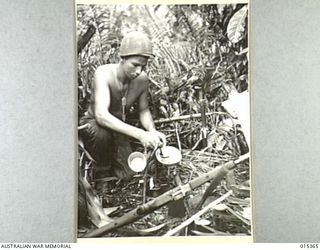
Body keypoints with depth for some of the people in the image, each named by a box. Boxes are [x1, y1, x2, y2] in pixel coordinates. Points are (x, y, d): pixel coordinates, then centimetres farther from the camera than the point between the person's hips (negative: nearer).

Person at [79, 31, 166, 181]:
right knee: (101, 133, -40)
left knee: (126, 175, -10)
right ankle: (101, 168, -6)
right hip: (92, 125, -4)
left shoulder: (142, 79, -16)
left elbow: (144, 111, 0)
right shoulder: (104, 73, -31)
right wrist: (140, 134, -52)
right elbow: (101, 115, -44)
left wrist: (152, 132, -23)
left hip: (118, 129, 4)